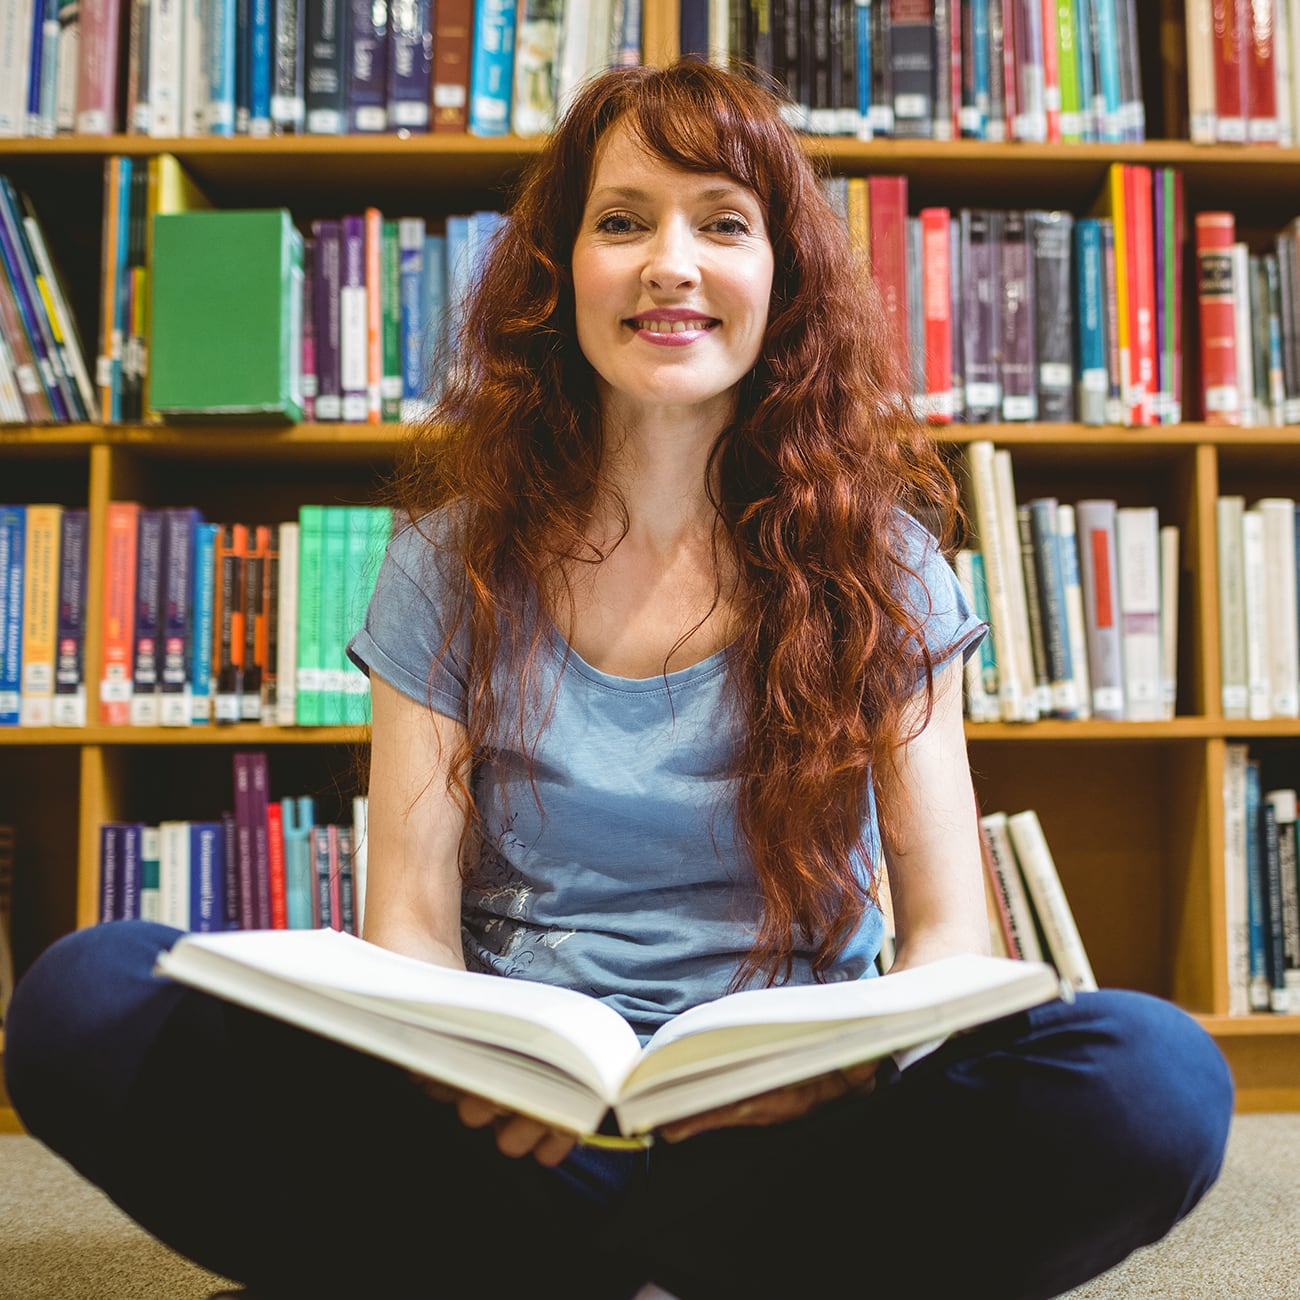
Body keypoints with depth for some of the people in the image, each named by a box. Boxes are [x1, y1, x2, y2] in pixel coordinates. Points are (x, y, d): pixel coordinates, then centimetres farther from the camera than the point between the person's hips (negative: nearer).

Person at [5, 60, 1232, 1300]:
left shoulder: (874, 559, 4)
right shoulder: (454, 564, 5)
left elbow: (951, 927, 0)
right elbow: (412, 917, 1)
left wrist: (862, 1053, -24)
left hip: (784, 1123, 0)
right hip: (508, 1126, 1)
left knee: (1157, 1075, -29)